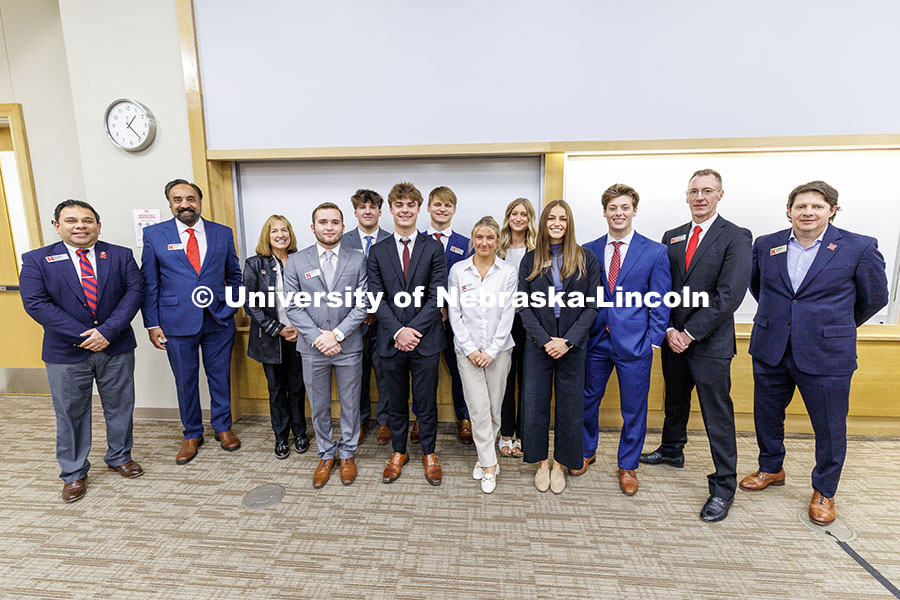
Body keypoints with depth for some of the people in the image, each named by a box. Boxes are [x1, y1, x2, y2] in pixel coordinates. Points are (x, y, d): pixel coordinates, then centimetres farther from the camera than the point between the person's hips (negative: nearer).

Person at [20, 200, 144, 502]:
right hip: (66, 353, -1)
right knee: (70, 413, 11)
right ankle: (73, 473, 29)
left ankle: (120, 457, 34)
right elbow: (35, 303, -10)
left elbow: (134, 291, -7)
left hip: (116, 349, 1)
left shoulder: (121, 256, 2)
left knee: (120, 407, 13)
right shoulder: (36, 260, -1)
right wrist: (82, 336, -17)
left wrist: (108, 331, -17)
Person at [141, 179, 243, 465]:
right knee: (185, 380, 11)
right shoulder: (154, 234, 0)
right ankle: (192, 434, 30)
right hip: (177, 322, -1)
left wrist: (230, 306, 0)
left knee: (220, 377, 12)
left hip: (219, 320, 1)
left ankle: (222, 426, 32)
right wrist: (152, 324, -2)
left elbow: (234, 275, 12)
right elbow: (149, 283, 1)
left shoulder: (223, 233, 3)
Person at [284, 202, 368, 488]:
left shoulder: (358, 260, -1)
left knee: (350, 404, 12)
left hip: (348, 347, 0)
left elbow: (363, 305, -5)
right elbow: (293, 306, -2)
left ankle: (347, 453, 33)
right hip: (312, 347, 1)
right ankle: (326, 454, 34)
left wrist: (337, 334, -14)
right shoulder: (297, 261, 1)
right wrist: (317, 337, -13)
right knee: (318, 406, 14)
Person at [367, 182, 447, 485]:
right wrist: (397, 331, -13)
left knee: (426, 401, 10)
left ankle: (429, 453, 31)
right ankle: (398, 451, 35)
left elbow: (436, 296, -6)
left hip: (425, 339, -1)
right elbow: (377, 298, -1)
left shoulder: (434, 248, 1)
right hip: (391, 340, 2)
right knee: (396, 402, 15)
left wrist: (414, 330, -14)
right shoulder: (377, 251, 5)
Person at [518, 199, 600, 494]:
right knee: (535, 402, 5)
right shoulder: (531, 260, 4)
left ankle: (560, 464, 26)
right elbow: (524, 307, 0)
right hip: (538, 345, 1)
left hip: (572, 346, 0)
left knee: (569, 405, 8)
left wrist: (568, 340, -12)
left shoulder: (586, 259, 1)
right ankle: (541, 462, 25)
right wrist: (545, 340, -11)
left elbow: (591, 306, -2)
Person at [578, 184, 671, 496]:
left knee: (634, 410, 10)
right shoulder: (588, 251, 4)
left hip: (634, 343, -2)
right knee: (587, 401, 14)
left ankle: (627, 466, 32)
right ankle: (587, 452, 39)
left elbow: (660, 304, -1)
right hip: (596, 341, 2)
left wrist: (653, 342, -8)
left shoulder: (655, 252, -2)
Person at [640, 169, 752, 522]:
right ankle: (672, 450, 43)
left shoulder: (735, 237, -6)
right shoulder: (671, 238, 9)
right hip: (674, 338, 5)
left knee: (717, 415, 2)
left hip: (711, 342, -5)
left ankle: (723, 487, 15)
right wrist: (669, 330, -6)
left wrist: (690, 333, -16)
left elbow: (730, 294, -16)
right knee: (675, 400, 21)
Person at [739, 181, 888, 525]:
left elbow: (874, 297, 6)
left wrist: (838, 327, 13)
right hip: (770, 351, 3)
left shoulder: (860, 247, -6)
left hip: (826, 354, -3)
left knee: (830, 428, 10)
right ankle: (771, 469, 40)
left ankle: (824, 490, 33)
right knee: (767, 416, 16)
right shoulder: (766, 245, 2)